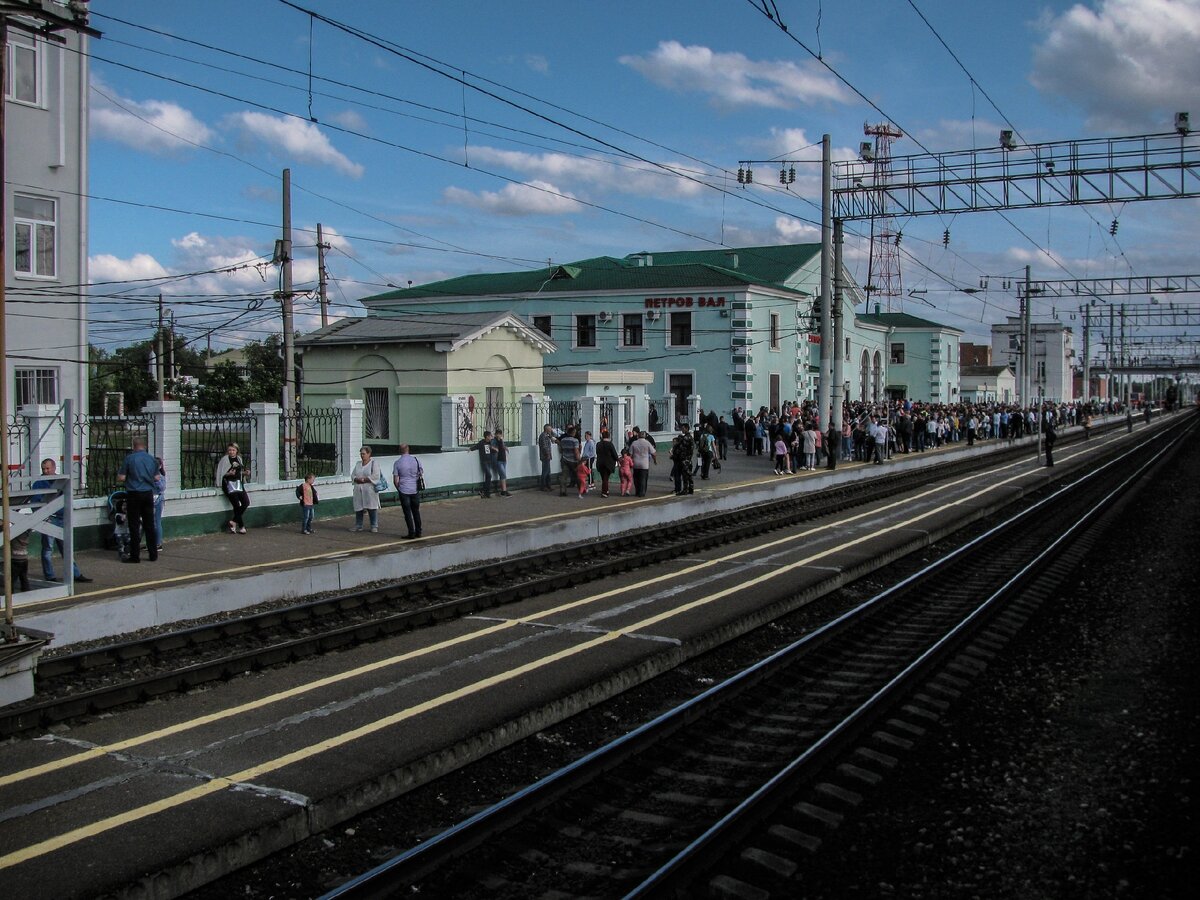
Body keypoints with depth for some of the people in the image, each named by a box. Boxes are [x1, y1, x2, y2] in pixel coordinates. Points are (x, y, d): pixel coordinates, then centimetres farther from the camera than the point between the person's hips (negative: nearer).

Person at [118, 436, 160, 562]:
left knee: (134, 526, 0)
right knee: (149, 525, 9)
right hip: (148, 494, 4)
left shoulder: (130, 458, -8)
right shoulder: (152, 459, 5)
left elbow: (121, 478, -8)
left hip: (134, 494, -4)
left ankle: (135, 556, 1)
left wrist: (119, 473, 13)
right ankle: (153, 555, 11)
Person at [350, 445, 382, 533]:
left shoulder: (374, 463, -2)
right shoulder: (358, 464, 17)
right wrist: (357, 479, -10)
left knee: (372, 508, -4)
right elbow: (353, 475, 12)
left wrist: (364, 479, -15)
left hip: (370, 490, -5)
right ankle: (358, 525, 17)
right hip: (359, 490, 5)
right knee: (358, 508, 7)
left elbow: (375, 476, -14)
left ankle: (374, 526, 2)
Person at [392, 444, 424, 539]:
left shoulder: (397, 463, -7)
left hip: (404, 491, -3)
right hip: (415, 490, 3)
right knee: (416, 511, 15)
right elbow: (422, 475, 4)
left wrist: (398, 489, 11)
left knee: (407, 513, 2)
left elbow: (395, 480, -6)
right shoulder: (416, 460, -1)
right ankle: (418, 532, 18)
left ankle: (411, 534, 2)